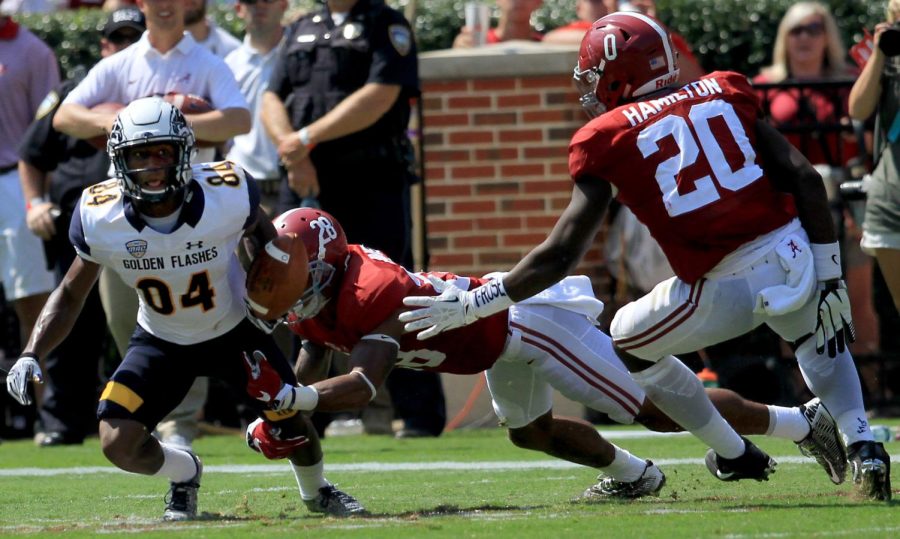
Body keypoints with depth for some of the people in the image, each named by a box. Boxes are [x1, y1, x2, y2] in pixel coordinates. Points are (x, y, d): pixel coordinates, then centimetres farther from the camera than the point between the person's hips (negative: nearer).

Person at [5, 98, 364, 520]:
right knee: (119, 444, -16)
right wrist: (31, 356, -20)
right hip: (160, 341, 0)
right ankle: (184, 474, 20)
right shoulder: (100, 216, -25)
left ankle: (316, 492, 37)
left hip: (235, 331, 0)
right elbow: (70, 295, -9)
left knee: (291, 422, -1)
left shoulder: (228, 193, -28)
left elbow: (260, 231, -1)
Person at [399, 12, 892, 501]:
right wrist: (829, 275, 11)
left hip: (726, 290, -4)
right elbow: (804, 178, 5)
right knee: (817, 337, 37)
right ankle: (861, 445, 16)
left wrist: (472, 305, 5)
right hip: (794, 254, 4)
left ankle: (733, 455, 32)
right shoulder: (724, 94, 10)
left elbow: (561, 255, -3)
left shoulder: (607, 141, 0)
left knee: (629, 345, 26)